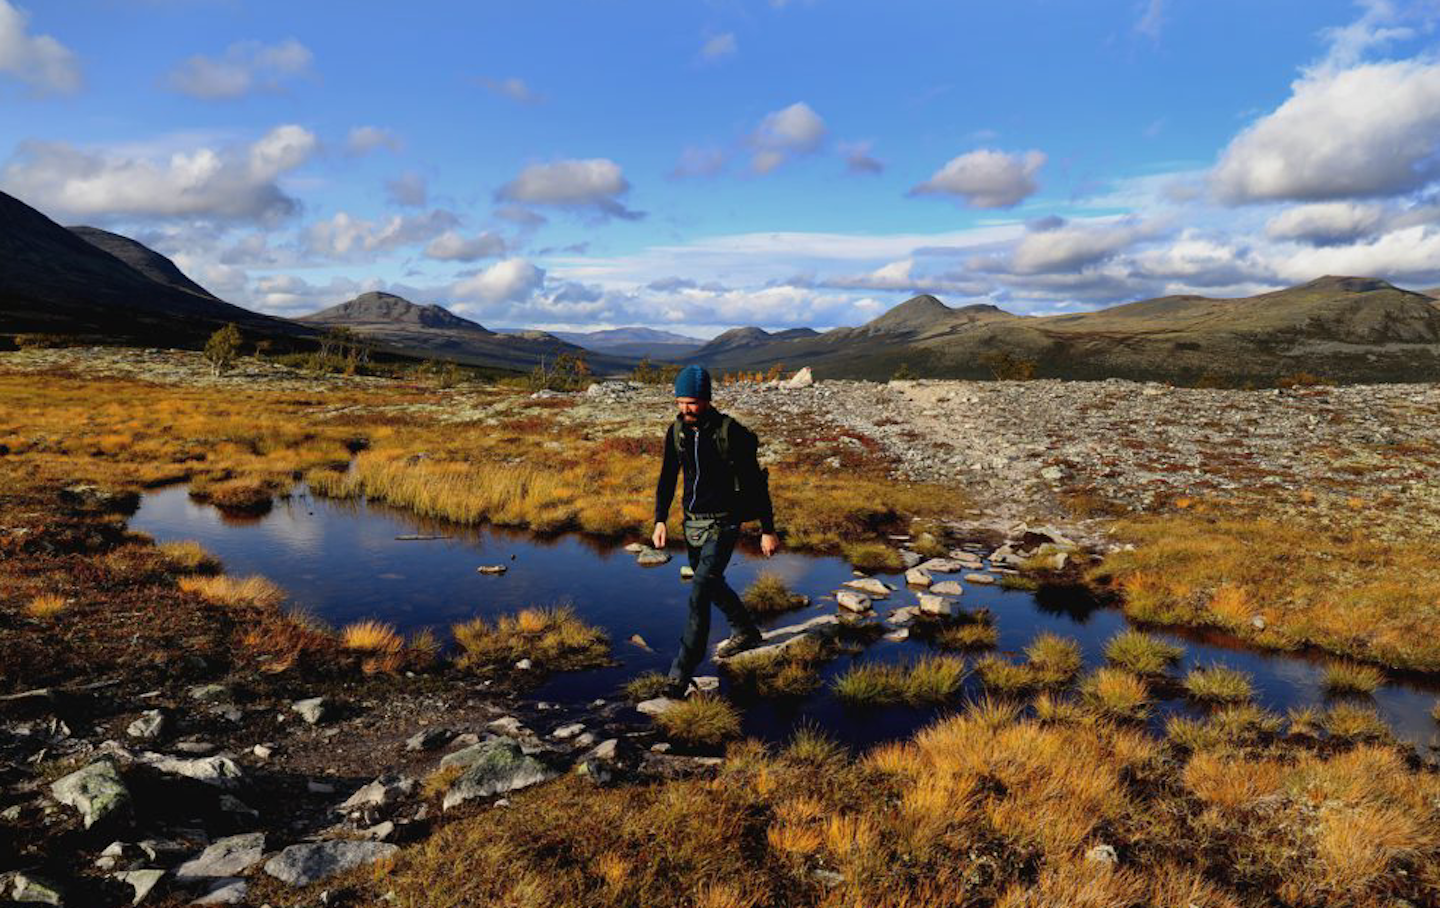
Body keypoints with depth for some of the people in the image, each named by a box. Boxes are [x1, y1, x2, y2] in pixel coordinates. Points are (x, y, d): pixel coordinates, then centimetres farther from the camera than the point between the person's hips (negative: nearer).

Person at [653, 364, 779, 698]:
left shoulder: (730, 432, -19)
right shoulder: (676, 431, -1)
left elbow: (755, 482, -13)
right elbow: (667, 477, 8)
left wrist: (768, 530, -11)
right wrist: (660, 520, -4)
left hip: (723, 524, -7)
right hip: (692, 520, 7)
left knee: (699, 594, -15)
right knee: (711, 585, 23)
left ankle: (682, 673, -7)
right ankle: (745, 632, 48)